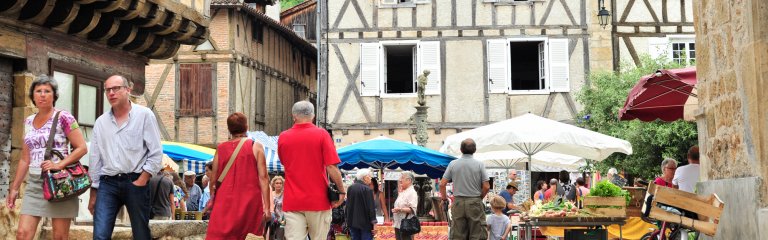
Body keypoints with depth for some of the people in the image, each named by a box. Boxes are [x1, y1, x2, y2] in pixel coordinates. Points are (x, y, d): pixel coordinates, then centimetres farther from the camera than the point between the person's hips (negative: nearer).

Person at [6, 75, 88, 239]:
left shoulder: (63, 117, -4)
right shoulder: (28, 122, 14)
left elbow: (82, 148, -8)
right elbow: (25, 159, 18)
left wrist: (59, 165, -20)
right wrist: (14, 187, 15)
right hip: (34, 183, 5)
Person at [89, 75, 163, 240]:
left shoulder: (144, 115, 0)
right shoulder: (100, 122, 12)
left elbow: (156, 153, -4)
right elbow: (95, 160, 15)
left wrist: (141, 181, -10)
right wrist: (93, 193, 13)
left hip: (135, 182, -3)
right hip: (107, 183, 3)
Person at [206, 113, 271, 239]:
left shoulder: (220, 149, 5)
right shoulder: (256, 147, -1)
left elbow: (214, 180, 7)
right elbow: (263, 178, -6)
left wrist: (212, 200, 22)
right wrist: (266, 207, -6)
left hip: (225, 204, 1)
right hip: (250, 204, -1)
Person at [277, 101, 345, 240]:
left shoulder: (283, 137, 4)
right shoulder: (321, 134, -4)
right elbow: (331, 167, -10)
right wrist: (341, 191, -1)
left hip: (292, 201, 2)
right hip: (318, 200, -1)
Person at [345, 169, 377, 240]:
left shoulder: (350, 188, 7)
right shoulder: (367, 190, -14)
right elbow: (371, 207, -15)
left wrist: (347, 219, 23)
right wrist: (374, 223, -12)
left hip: (352, 221, 7)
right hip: (365, 222, -7)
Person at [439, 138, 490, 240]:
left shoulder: (453, 164, -1)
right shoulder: (479, 164, -5)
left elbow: (442, 184, -1)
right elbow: (486, 186, -7)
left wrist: (443, 197, 16)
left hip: (458, 202, 2)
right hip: (475, 203, -2)